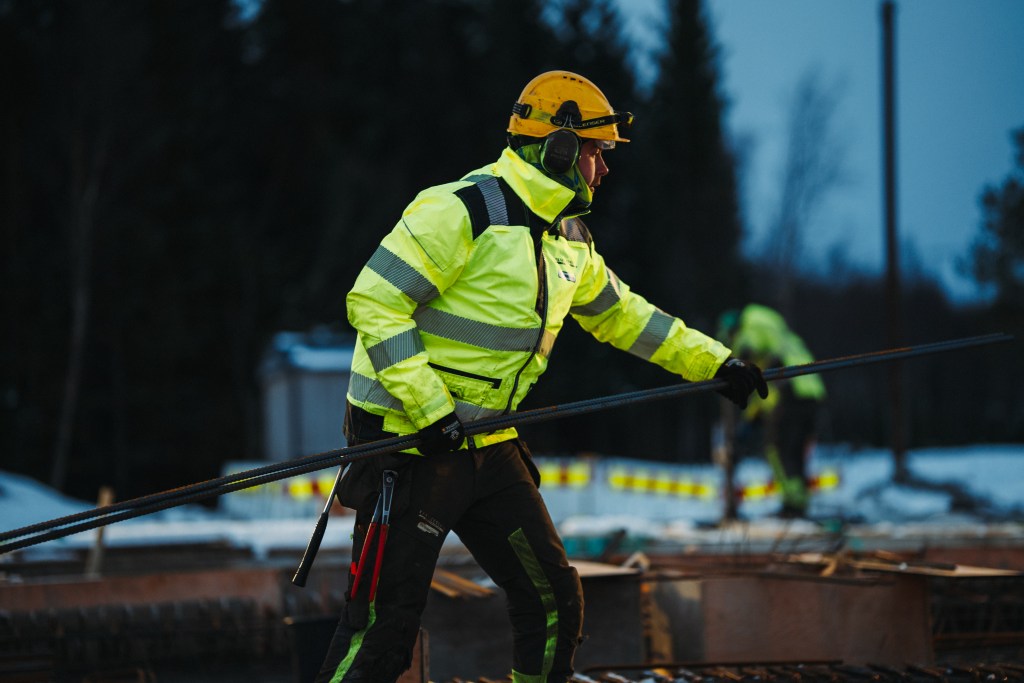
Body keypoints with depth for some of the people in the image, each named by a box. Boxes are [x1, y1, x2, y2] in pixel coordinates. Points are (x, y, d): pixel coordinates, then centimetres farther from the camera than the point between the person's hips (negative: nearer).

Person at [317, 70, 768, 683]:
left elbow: (621, 312, 28)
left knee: (555, 599, 7)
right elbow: (374, 302, -20)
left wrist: (714, 362, 25)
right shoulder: (462, 211, -16)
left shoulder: (569, 240, 12)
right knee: (384, 630, -10)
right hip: (407, 443, -8)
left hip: (490, 447, 8)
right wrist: (430, 409, -24)